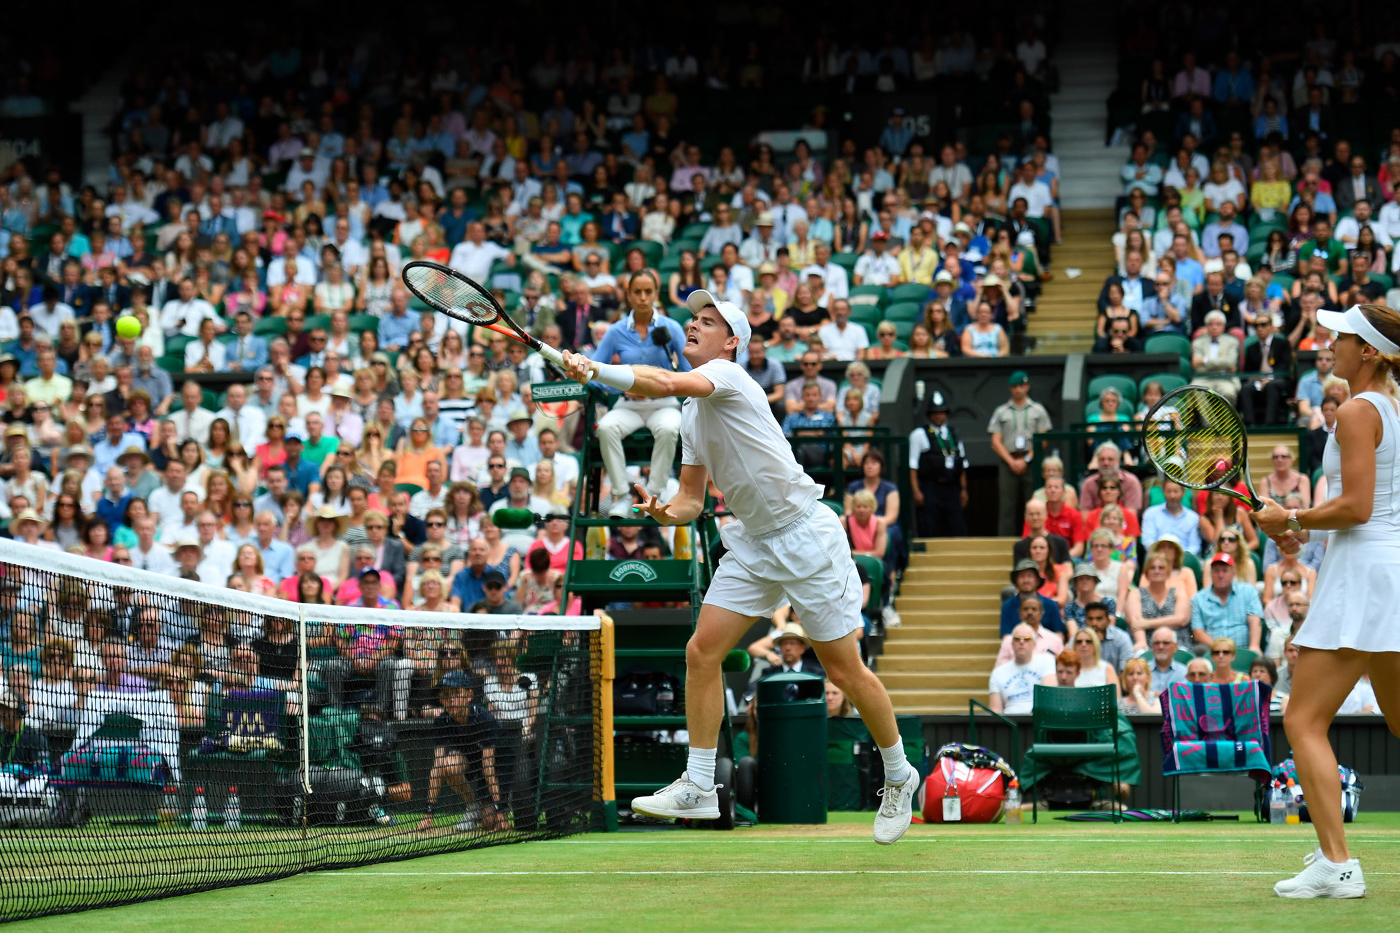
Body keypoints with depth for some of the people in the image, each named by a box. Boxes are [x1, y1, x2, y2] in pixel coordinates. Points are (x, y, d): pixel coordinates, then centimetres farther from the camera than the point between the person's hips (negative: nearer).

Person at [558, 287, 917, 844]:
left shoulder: (727, 376, -14)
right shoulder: (691, 416, 12)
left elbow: (665, 383, -35)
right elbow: (693, 497, 17)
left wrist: (594, 370, -39)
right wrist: (667, 512, -5)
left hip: (805, 535, -8)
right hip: (751, 543, 8)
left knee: (844, 669, -1)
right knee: (702, 652, -4)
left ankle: (899, 777, 19)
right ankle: (698, 787, 3)